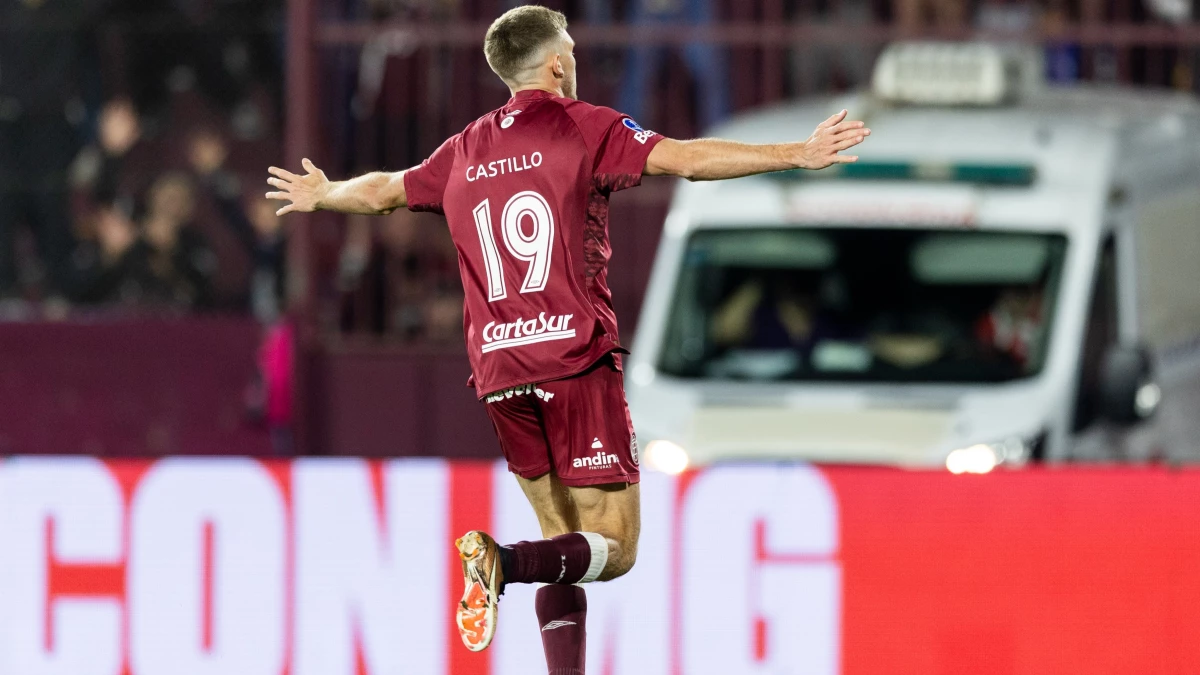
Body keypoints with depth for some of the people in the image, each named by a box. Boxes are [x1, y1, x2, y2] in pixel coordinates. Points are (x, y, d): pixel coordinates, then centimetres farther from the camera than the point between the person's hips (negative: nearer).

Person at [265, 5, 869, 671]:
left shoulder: (464, 151, 15)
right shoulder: (582, 126, 0)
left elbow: (382, 190, 31)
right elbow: (683, 159, -12)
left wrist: (321, 194, 52)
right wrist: (798, 154, -11)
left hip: (499, 372, 6)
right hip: (575, 362, -6)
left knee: (568, 545, 14)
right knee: (614, 548, -6)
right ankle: (503, 563, -31)